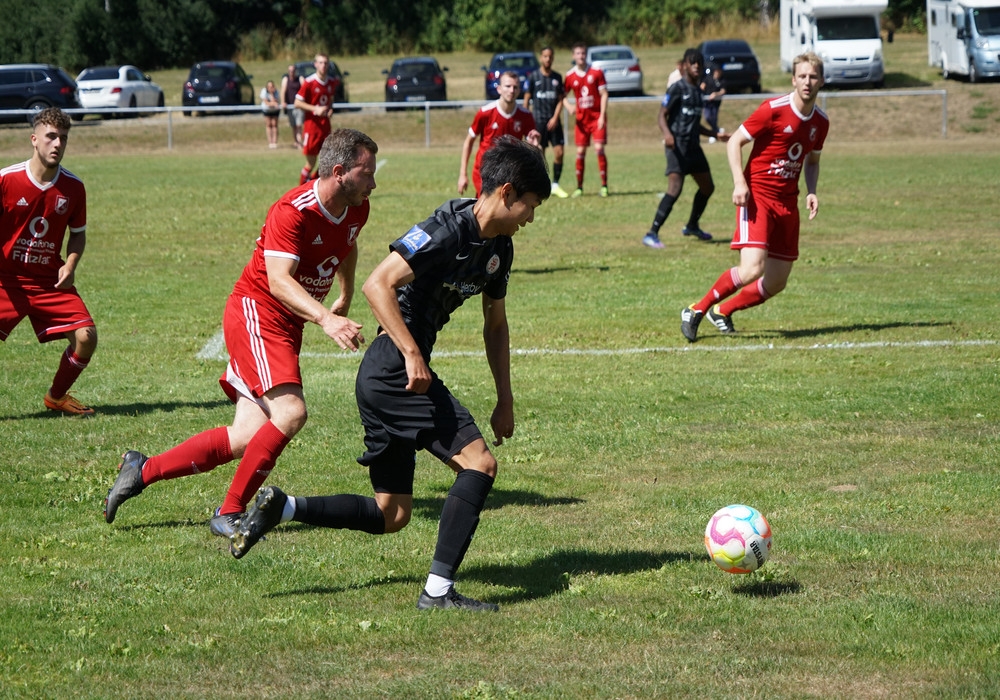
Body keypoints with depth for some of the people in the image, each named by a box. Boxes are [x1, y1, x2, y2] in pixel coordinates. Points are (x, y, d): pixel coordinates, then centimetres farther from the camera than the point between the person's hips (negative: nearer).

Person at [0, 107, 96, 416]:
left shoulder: (73, 187, 0)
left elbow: (78, 233, 14)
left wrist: (70, 266, -4)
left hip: (50, 281, 3)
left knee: (86, 336, -11)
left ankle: (57, 396, 16)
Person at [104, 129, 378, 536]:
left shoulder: (356, 210, 3)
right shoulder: (293, 211, -23)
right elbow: (278, 279, -34)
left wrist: (345, 300, 34)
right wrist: (326, 319, -47)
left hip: (286, 328, 8)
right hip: (254, 312, -8)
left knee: (249, 438, -2)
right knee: (290, 411, -25)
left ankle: (141, 470, 11)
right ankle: (230, 513, -14)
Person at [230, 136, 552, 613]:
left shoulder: (499, 248, 13)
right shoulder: (448, 230, -16)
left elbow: (495, 325, 25)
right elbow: (378, 284, -23)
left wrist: (505, 401, 21)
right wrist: (413, 354, -26)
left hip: (386, 378, 10)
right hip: (395, 371, -10)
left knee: (390, 516, 10)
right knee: (479, 464, -13)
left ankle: (280, 507, 10)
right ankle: (438, 591, -12)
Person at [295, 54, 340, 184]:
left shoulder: (332, 82, 7)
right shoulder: (309, 82, -11)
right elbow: (297, 103, -9)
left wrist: (330, 109, 3)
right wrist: (315, 109, -19)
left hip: (325, 125, 5)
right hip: (311, 124, -5)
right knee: (311, 163, -4)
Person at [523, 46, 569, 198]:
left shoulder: (557, 77, 9)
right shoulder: (533, 77, 0)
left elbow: (560, 100, 7)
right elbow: (527, 98, 1)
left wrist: (555, 118, -6)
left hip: (554, 121, 3)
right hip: (538, 120, -3)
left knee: (559, 152, -4)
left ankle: (555, 185, 8)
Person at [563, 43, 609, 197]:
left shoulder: (597, 72, -3)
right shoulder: (570, 76, 2)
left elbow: (604, 94, -3)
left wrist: (602, 116, -10)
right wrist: (568, 106, -11)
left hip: (597, 117, -2)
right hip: (581, 119, 2)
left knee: (599, 149, -11)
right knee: (580, 152, 1)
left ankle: (604, 185, -4)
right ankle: (579, 187, 9)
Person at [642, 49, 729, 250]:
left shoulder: (697, 90, 17)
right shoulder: (677, 88, -8)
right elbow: (662, 115, -12)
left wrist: (715, 134, 29)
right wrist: (667, 133, -30)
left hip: (694, 146, 9)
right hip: (678, 145, -9)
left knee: (707, 187, 18)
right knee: (675, 189, -21)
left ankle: (692, 226, 39)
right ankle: (651, 234, -21)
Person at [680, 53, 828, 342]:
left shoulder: (820, 122, 7)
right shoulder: (773, 110, -13)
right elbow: (734, 142, -8)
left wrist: (811, 192, 5)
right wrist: (739, 183, -20)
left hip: (787, 203, 7)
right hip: (757, 195, -7)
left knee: (776, 283, 6)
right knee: (752, 269, -22)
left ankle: (722, 311, 27)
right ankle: (696, 311, -4)